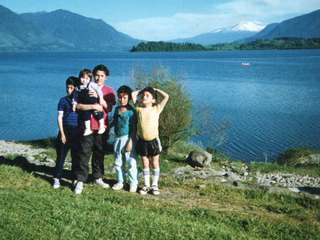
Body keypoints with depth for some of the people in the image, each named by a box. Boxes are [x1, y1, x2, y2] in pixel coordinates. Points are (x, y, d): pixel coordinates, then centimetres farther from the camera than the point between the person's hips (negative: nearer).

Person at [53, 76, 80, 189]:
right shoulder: (63, 100, 0)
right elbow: (59, 117, -1)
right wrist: (62, 133, -7)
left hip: (78, 130, 2)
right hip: (66, 129, -2)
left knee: (76, 156, 8)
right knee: (61, 155, -1)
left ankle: (75, 177, 20)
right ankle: (57, 178, 9)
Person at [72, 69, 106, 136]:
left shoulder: (92, 85, -5)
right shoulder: (77, 88, 7)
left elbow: (98, 90, -7)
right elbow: (75, 97, 15)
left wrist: (101, 98, -11)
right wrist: (74, 104, 11)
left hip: (94, 103, -4)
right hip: (85, 106, 4)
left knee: (98, 114, -5)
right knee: (86, 115, 6)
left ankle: (101, 127, 11)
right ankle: (88, 129, 17)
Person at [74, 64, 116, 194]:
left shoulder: (109, 91, 7)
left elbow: (109, 109, -6)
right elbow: (78, 106, -9)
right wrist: (93, 106, -19)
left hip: (102, 127, 2)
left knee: (100, 154, 10)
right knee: (84, 154, -4)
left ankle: (98, 177, 25)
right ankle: (80, 181, -1)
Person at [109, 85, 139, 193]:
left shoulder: (131, 111, -13)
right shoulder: (117, 109, 7)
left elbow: (134, 128, -13)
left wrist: (130, 142, -16)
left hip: (128, 139, -7)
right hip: (117, 139, 7)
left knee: (132, 162, -1)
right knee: (118, 162, 15)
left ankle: (133, 183, 10)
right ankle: (120, 181, 28)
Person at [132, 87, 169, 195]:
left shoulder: (156, 109, -1)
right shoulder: (139, 109, 4)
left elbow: (166, 96, -6)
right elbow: (133, 94, 9)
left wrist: (156, 90, 5)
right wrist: (141, 91, 16)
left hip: (154, 140, -2)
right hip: (142, 141, 2)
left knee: (154, 164, 8)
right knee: (145, 164, 9)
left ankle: (155, 185, 18)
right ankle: (146, 185, 19)